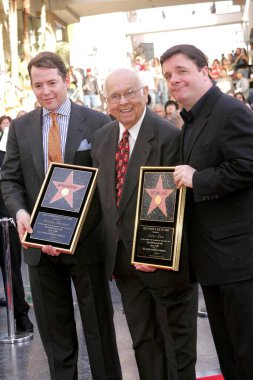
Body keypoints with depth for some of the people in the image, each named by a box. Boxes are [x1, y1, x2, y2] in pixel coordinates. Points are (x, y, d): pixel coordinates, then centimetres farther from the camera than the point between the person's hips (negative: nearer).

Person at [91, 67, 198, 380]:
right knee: (143, 341, 19)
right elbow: (102, 195, 11)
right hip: (121, 258, 6)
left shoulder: (169, 136, -15)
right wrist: (109, 252, 8)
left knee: (177, 341, 12)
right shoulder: (101, 138, 6)